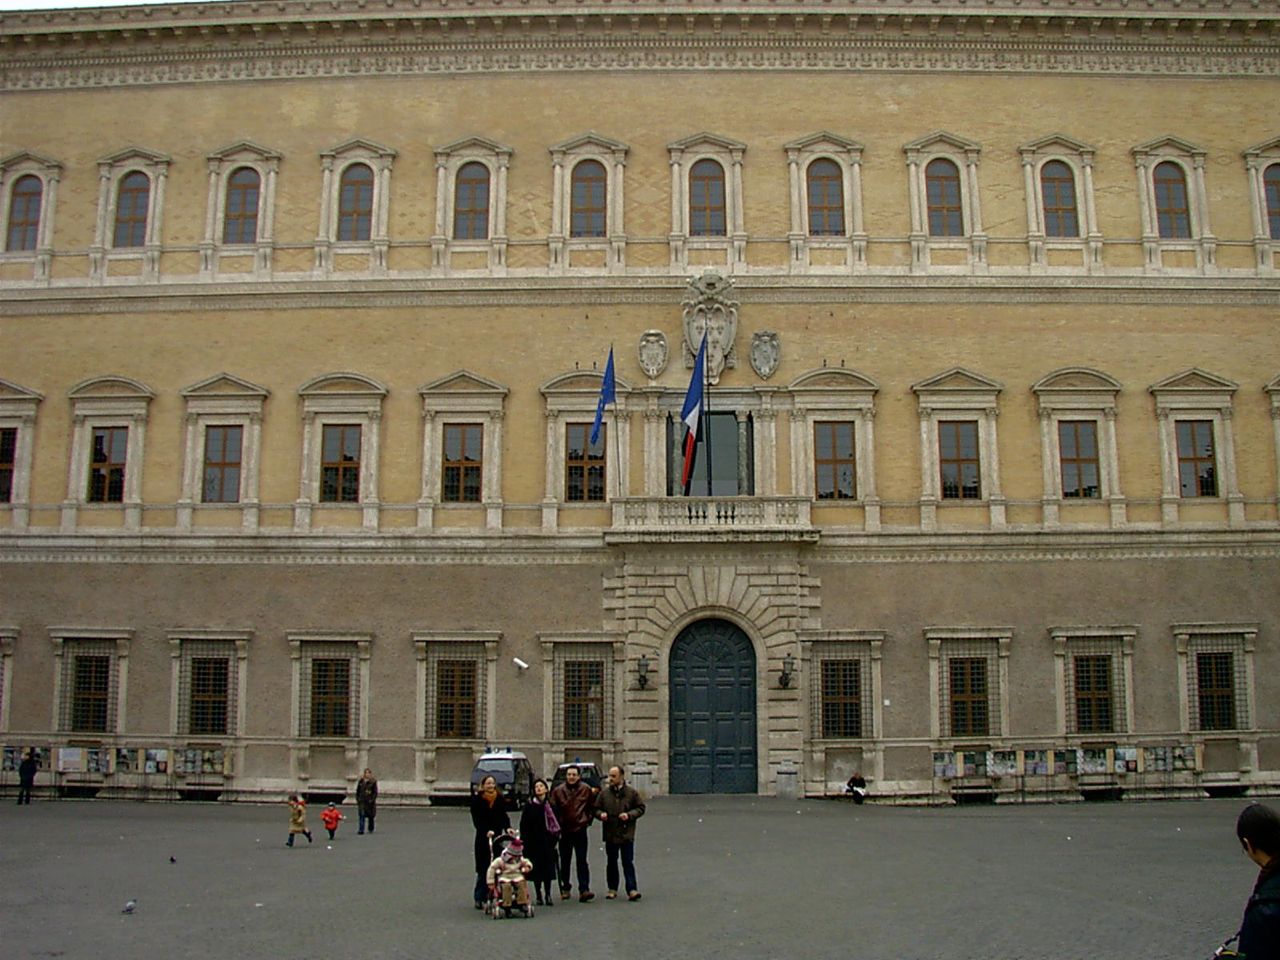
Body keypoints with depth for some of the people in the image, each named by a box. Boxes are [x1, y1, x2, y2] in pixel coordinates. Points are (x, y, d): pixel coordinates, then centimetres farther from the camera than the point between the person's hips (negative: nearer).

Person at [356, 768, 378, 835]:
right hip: (362, 801, 1)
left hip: (370, 801, -1)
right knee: (361, 815, -8)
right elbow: (357, 791, 12)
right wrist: (357, 799, 3)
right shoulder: (360, 781, 5)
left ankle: (371, 829, 26)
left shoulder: (373, 782, -3)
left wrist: (372, 799, -13)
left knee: (370, 816, 9)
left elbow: (375, 792, -3)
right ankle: (361, 830, -8)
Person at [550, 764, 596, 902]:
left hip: (580, 830, -2)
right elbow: (553, 809, 4)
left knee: (582, 861, -7)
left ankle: (584, 890, -9)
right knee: (565, 862, 11)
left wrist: (588, 819, 5)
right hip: (564, 831, 2)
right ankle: (565, 888, 24)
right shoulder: (558, 791, -3)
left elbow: (593, 806, 11)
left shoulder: (586, 790, -3)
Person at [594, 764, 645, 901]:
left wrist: (629, 815, -12)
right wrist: (601, 814, -11)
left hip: (627, 834, -2)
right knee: (612, 863, 11)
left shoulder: (632, 792, -2)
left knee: (628, 863, -4)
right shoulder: (604, 792, 3)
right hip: (610, 833, 3)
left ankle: (632, 890, -3)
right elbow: (596, 808, 11)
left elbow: (641, 808, 3)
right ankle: (612, 889, 21)